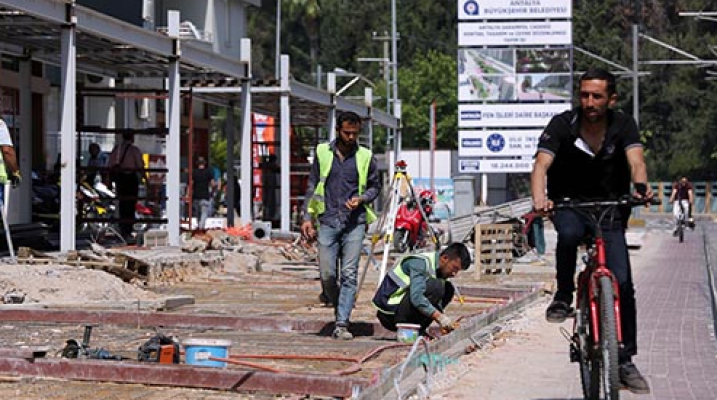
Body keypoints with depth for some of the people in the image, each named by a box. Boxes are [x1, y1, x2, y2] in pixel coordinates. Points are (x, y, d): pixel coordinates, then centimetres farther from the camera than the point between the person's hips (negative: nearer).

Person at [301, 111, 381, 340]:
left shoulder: (365, 157, 6)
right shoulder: (323, 153, 7)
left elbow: (375, 186, 16)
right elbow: (312, 186, 11)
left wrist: (362, 199, -6)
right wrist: (307, 217, 5)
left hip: (355, 223, -1)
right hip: (328, 221, 1)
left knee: (349, 274, -7)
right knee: (327, 273, -2)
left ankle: (342, 324, -7)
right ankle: (337, 305, 26)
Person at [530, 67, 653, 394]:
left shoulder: (623, 125, -10)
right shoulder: (563, 125, -14)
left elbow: (636, 160, -27)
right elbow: (541, 164, -27)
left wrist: (641, 186, -50)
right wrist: (539, 198, -48)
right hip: (569, 204, -1)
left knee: (622, 282, -9)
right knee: (569, 233, -38)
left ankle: (625, 360, 1)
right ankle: (563, 296, -14)